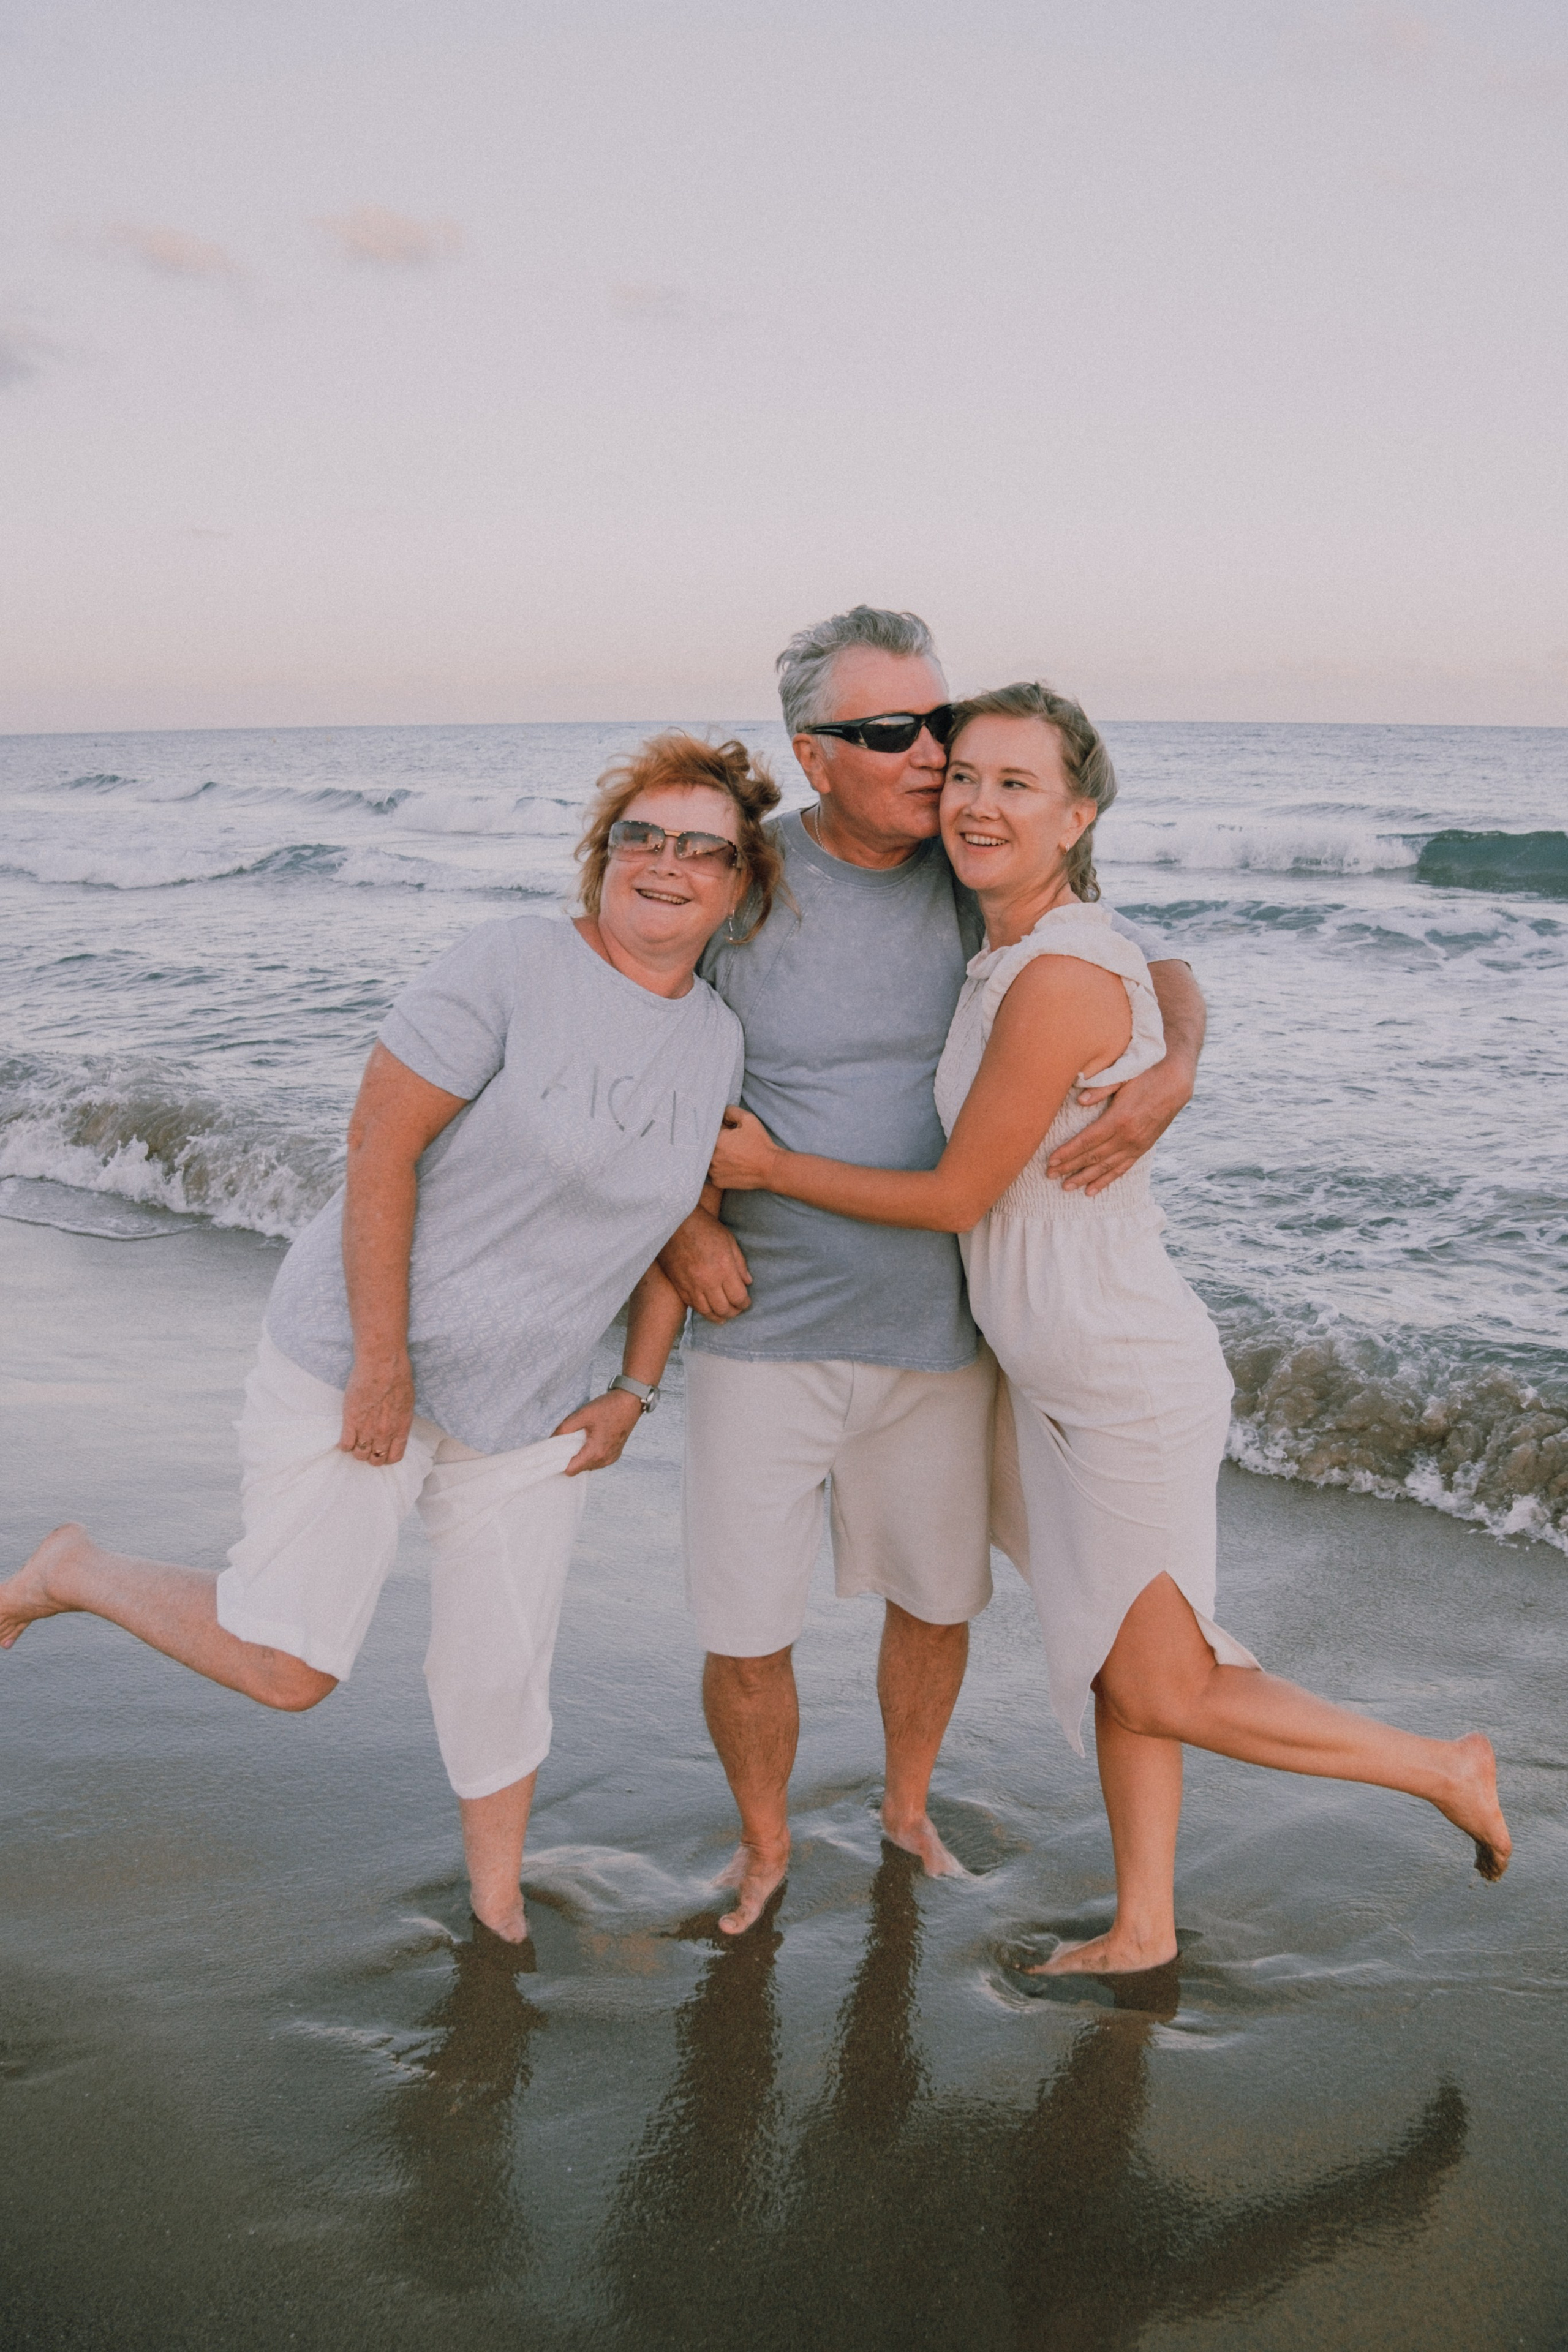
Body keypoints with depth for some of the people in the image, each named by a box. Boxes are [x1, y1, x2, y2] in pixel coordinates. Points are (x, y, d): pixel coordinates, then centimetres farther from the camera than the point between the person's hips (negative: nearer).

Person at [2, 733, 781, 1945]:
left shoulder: (720, 1039, 4)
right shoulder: (517, 963, -16)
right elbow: (382, 1141, -18)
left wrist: (635, 1393, 7)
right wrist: (383, 1362, -19)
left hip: (529, 1409, 6)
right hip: (360, 1362, -5)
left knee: (501, 1675, 13)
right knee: (285, 1667, -4)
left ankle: (500, 1912, 36)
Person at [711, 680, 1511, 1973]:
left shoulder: (1062, 976, -25)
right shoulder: (1013, 953, 5)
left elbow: (957, 1196, -18)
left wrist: (768, 1166, -7)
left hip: (1131, 1382, -9)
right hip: (1061, 1376, 9)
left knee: (1161, 1693, 5)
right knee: (1118, 1669, 19)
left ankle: (1445, 1767, 23)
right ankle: (1144, 1927, 35)